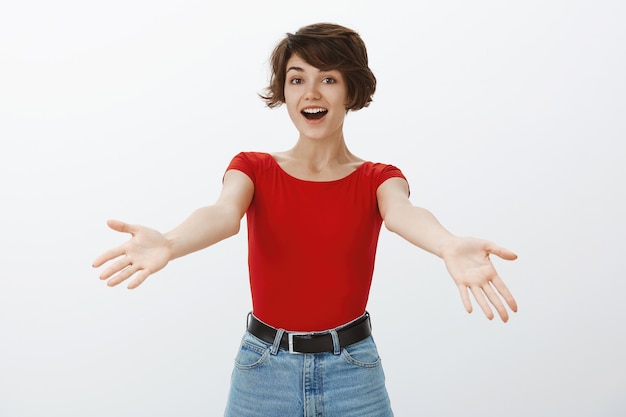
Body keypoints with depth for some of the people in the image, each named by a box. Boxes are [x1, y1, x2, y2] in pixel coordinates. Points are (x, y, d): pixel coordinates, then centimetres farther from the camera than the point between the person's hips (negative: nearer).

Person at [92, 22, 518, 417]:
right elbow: (224, 212, -22)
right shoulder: (253, 169, -1)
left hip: (353, 372, 0)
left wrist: (451, 247, -48)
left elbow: (402, 214, -24)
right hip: (263, 369, 0)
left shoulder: (377, 179, -2)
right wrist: (168, 244, -45)